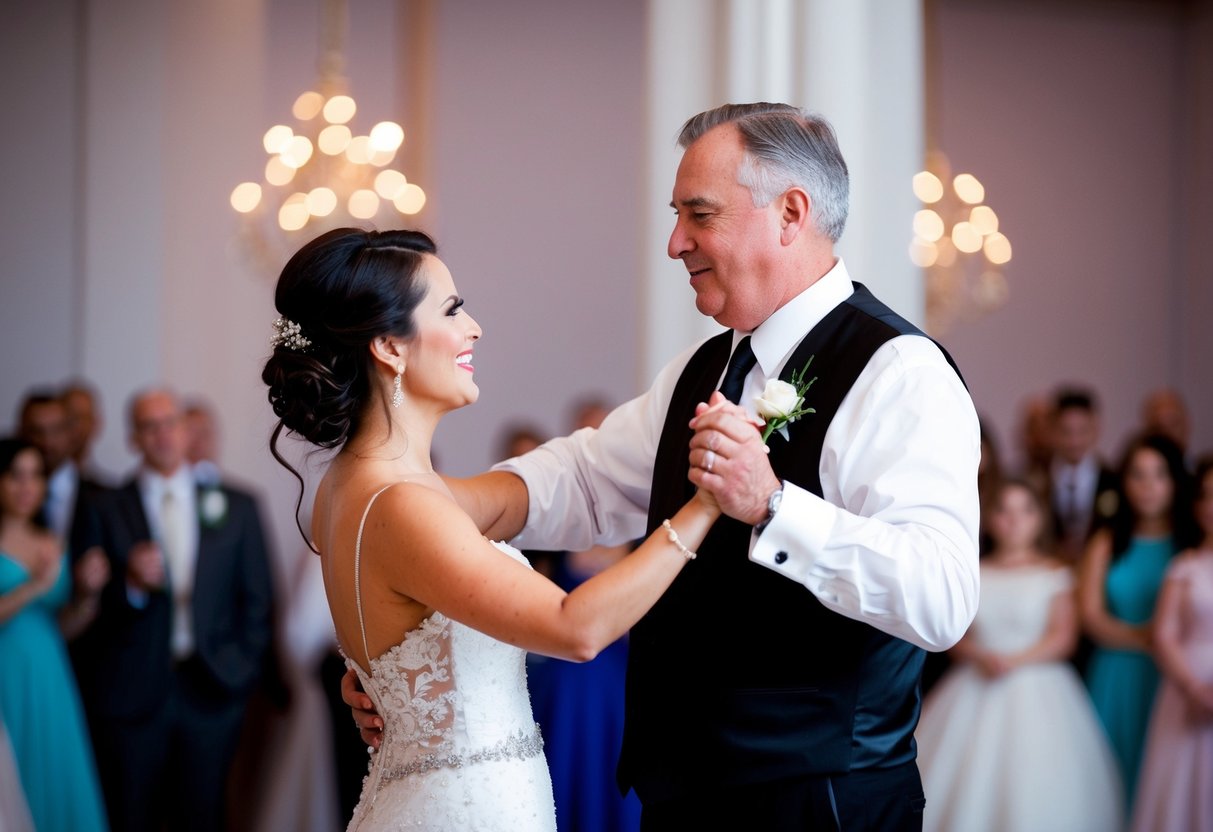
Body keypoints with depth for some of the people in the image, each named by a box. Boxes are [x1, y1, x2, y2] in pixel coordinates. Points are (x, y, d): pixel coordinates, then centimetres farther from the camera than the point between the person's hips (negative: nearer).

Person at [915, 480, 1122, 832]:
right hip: (974, 692, 2)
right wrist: (981, 657, -15)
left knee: (1036, 792, -8)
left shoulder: (1054, 573, 2)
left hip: (1035, 696, -2)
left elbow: (1062, 639, -5)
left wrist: (1013, 660, -17)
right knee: (966, 787, -5)